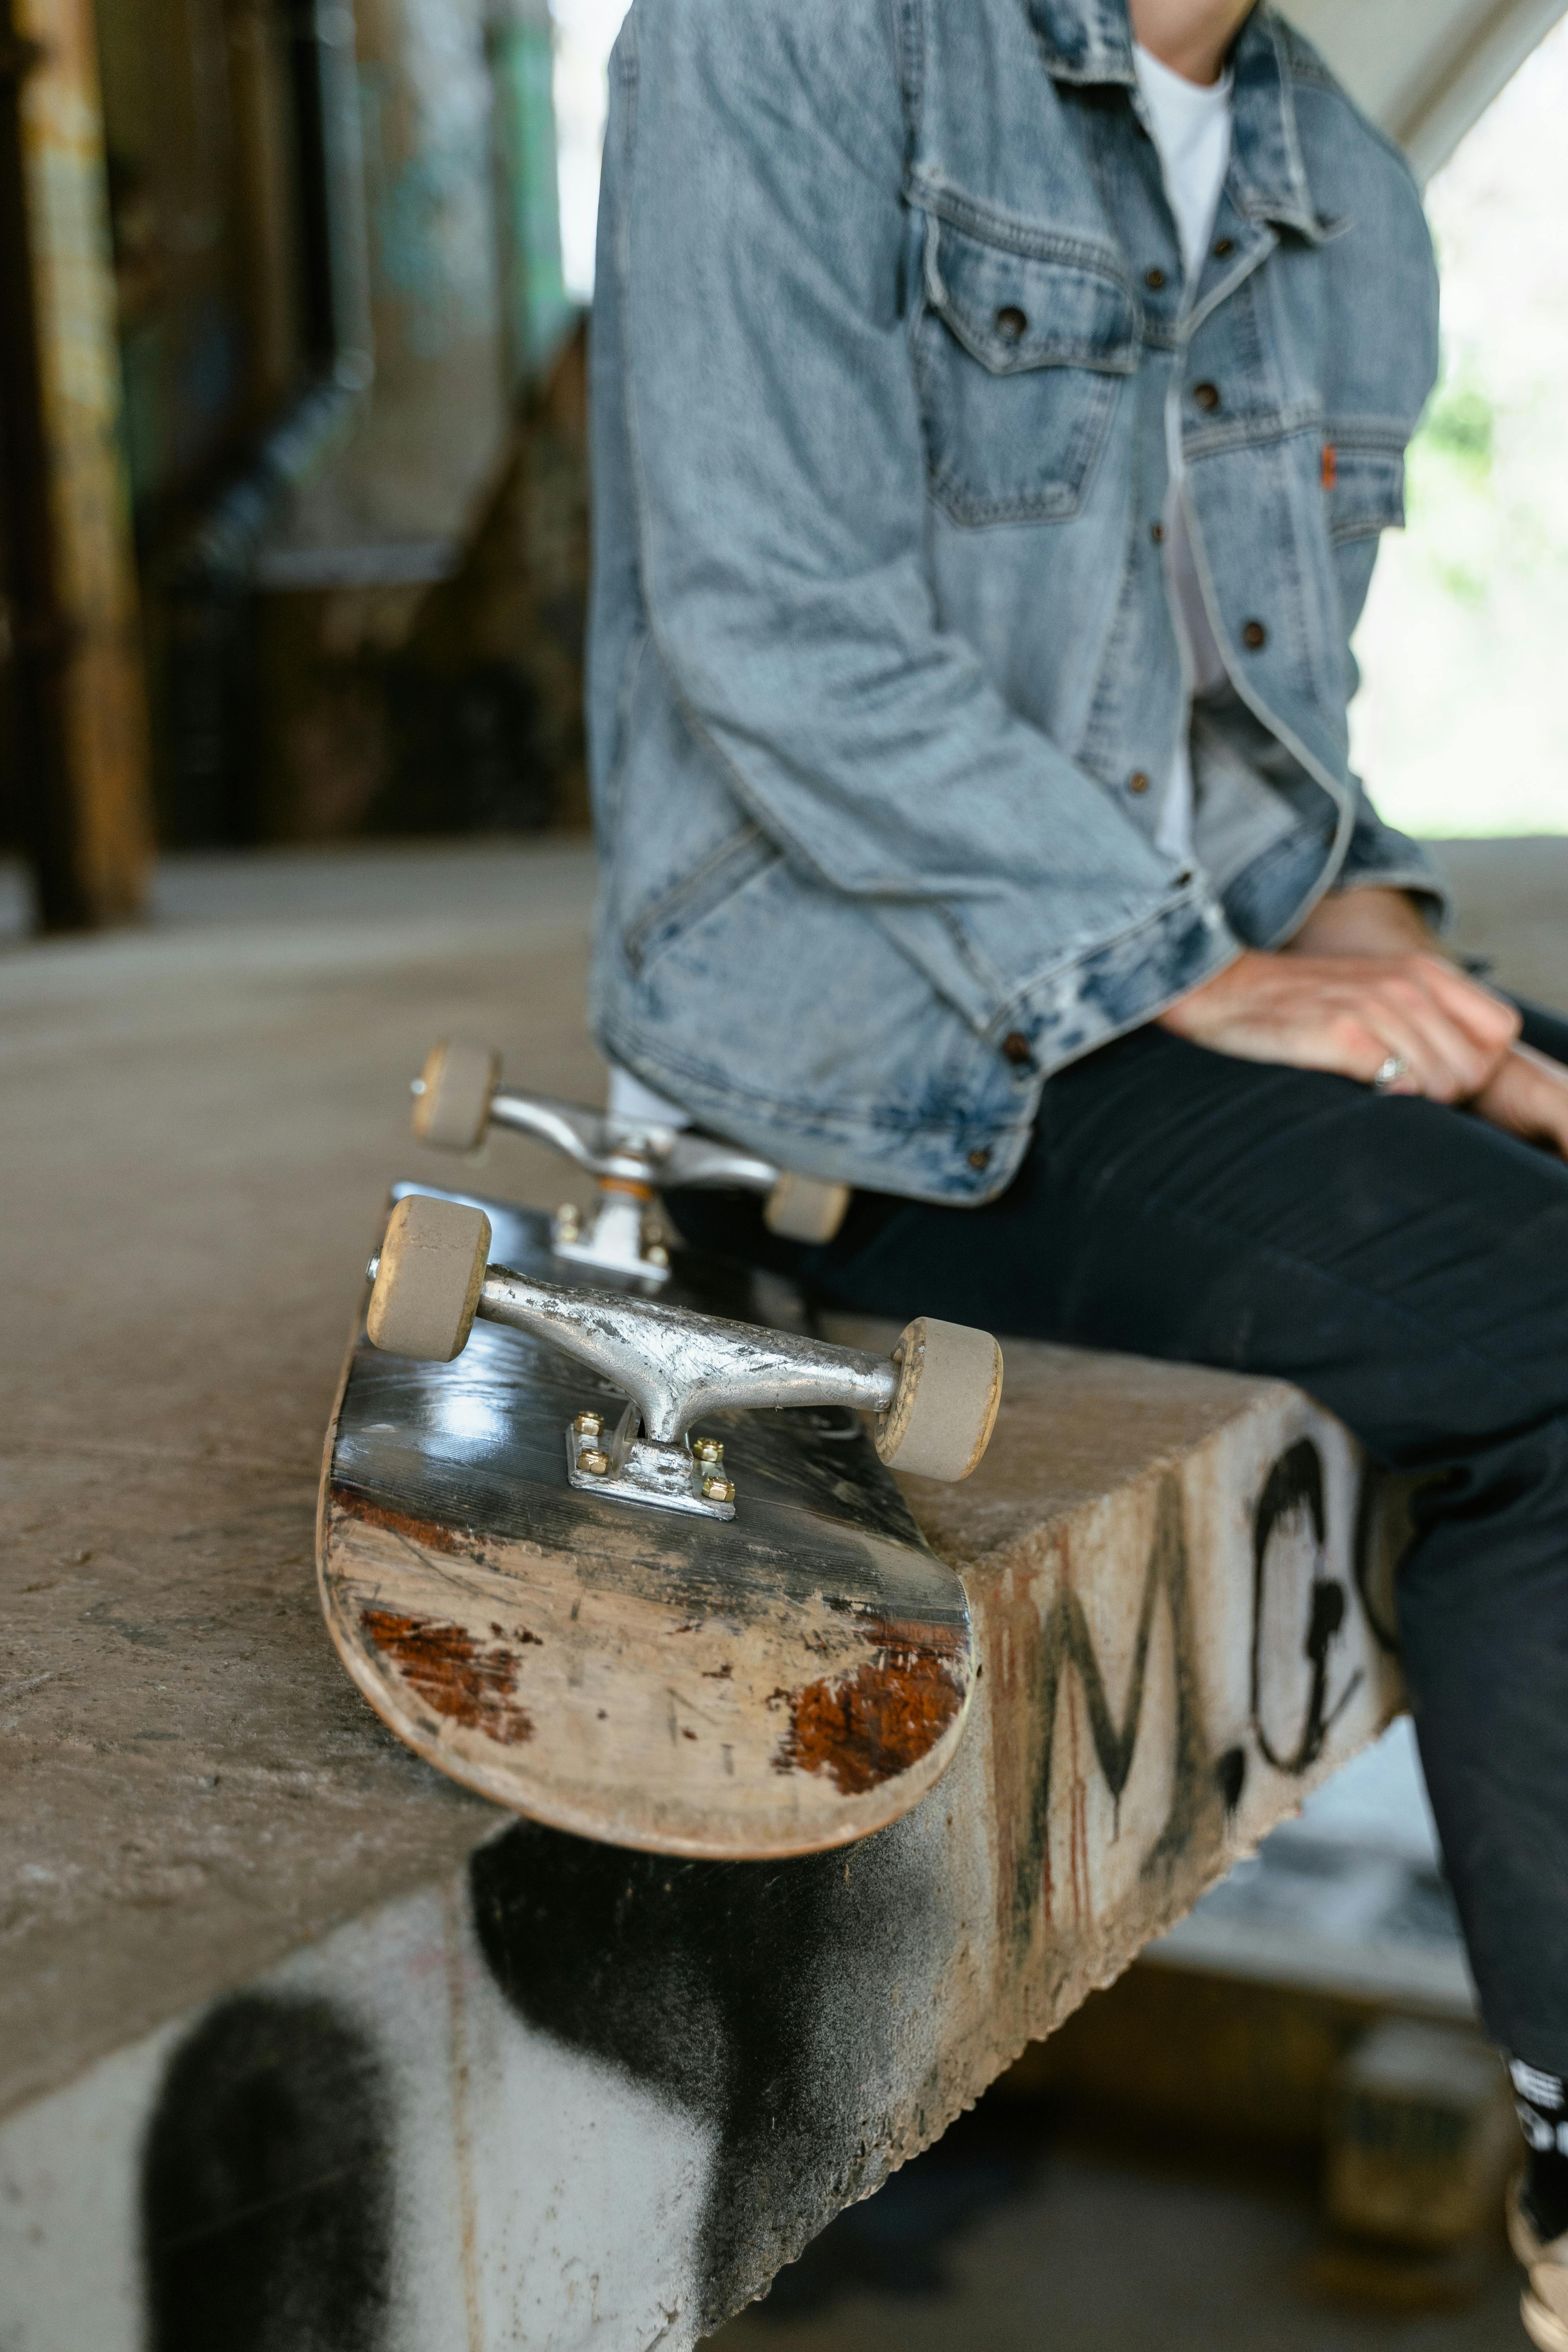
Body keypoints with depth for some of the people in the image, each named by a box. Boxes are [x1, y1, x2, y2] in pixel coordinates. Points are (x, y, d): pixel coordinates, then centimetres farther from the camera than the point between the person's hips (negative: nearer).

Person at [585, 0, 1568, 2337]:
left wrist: (1361, 919, 0)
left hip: (1224, 965, 8)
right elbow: (774, 625, -17)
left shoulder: (1352, 208, 15)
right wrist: (1201, 966, -20)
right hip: (873, 1036, -7)